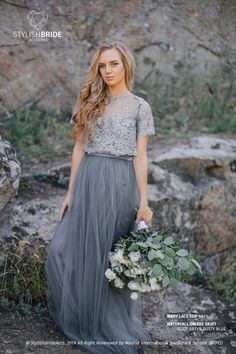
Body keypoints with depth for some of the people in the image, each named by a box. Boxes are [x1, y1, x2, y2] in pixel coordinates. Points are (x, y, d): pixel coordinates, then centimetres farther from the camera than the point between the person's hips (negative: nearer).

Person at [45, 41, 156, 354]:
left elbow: (140, 157, -2)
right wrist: (71, 191, 6)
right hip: (87, 181, 3)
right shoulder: (89, 102, 10)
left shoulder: (140, 107, 2)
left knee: (113, 256, 5)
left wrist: (144, 202, -7)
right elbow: (79, 148, 10)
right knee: (73, 250, 4)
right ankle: (81, 317, 26)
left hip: (120, 185, -3)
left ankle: (112, 327, 24)